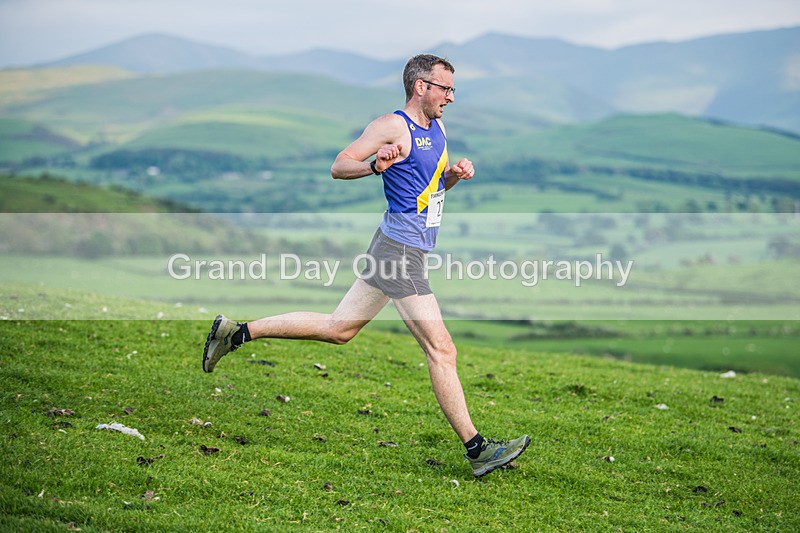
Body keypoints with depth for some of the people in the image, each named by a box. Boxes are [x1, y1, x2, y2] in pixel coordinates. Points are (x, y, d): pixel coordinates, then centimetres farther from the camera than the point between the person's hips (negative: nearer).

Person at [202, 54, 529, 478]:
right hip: (400, 250, -10)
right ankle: (477, 450, -5)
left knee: (338, 328, 14)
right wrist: (375, 164, -29)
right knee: (441, 350, -9)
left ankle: (236, 332, 21)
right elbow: (338, 167, -10)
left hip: (405, 251, 10)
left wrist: (456, 174, 8)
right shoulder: (393, 126, -10)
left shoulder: (437, 129, 17)